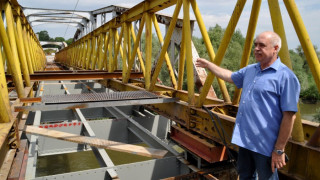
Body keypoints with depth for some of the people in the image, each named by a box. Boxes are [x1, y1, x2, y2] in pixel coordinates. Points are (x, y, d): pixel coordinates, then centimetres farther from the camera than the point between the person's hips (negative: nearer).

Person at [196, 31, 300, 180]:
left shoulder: (285, 76, -16)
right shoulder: (250, 70, 8)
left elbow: (289, 116, -18)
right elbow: (230, 76, 26)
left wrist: (279, 149, -17)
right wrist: (208, 65, 29)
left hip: (265, 145, -7)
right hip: (245, 139, 8)